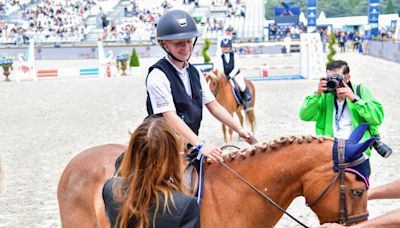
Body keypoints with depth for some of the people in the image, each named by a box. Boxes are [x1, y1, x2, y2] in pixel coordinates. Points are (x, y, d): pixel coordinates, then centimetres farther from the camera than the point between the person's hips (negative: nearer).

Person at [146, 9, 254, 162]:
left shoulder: (195, 73, 10)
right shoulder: (158, 76, -15)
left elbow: (213, 105, 10)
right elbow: (170, 117, -22)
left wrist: (239, 129, -3)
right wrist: (200, 145, -31)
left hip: (191, 142, 7)